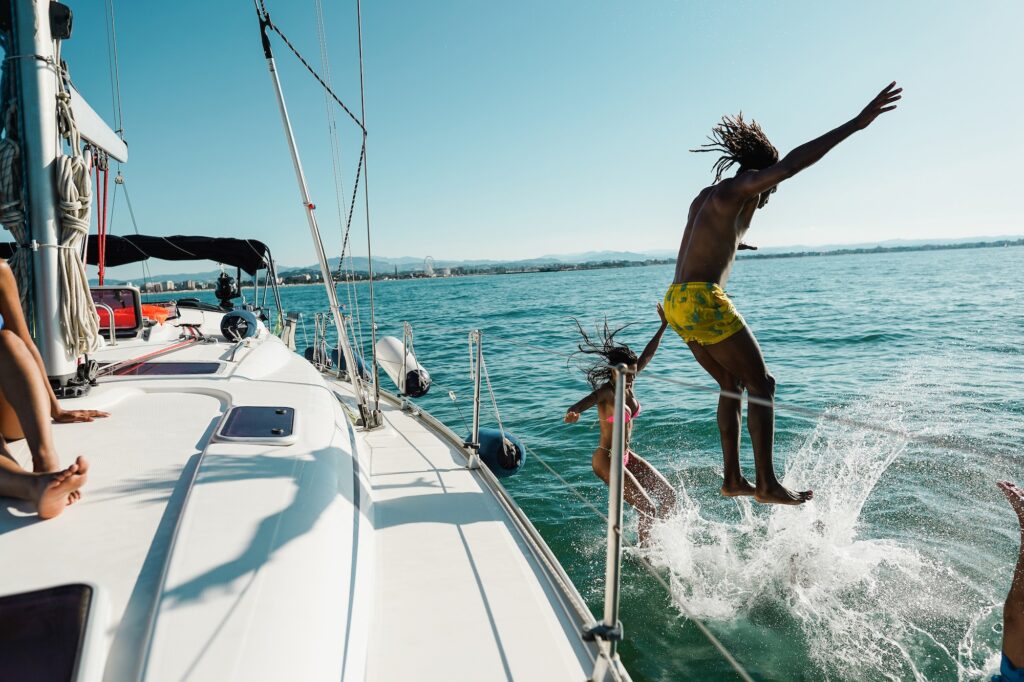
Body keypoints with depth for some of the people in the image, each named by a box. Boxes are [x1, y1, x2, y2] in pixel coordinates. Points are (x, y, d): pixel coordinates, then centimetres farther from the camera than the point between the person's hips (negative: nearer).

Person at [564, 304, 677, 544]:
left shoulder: (627, 385, 0)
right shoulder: (606, 391, -22)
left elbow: (647, 355, 7)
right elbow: (584, 402, -42)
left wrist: (664, 325, 8)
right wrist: (572, 413, -66)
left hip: (627, 456, 9)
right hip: (606, 459, -9)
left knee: (669, 496, 9)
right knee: (648, 509, -11)